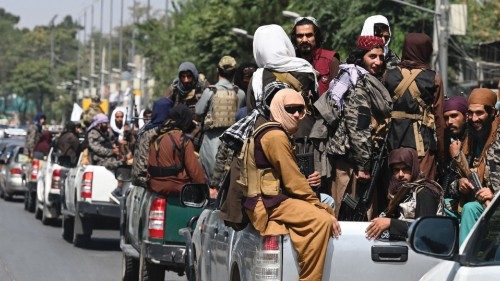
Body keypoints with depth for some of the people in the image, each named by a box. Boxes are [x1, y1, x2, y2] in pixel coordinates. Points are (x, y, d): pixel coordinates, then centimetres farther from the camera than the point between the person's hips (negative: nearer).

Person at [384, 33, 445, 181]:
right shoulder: (434, 79, -2)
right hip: (422, 142, -2)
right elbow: (439, 118, -3)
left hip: (394, 141, 2)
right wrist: (442, 154, 3)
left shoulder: (389, 75, 3)